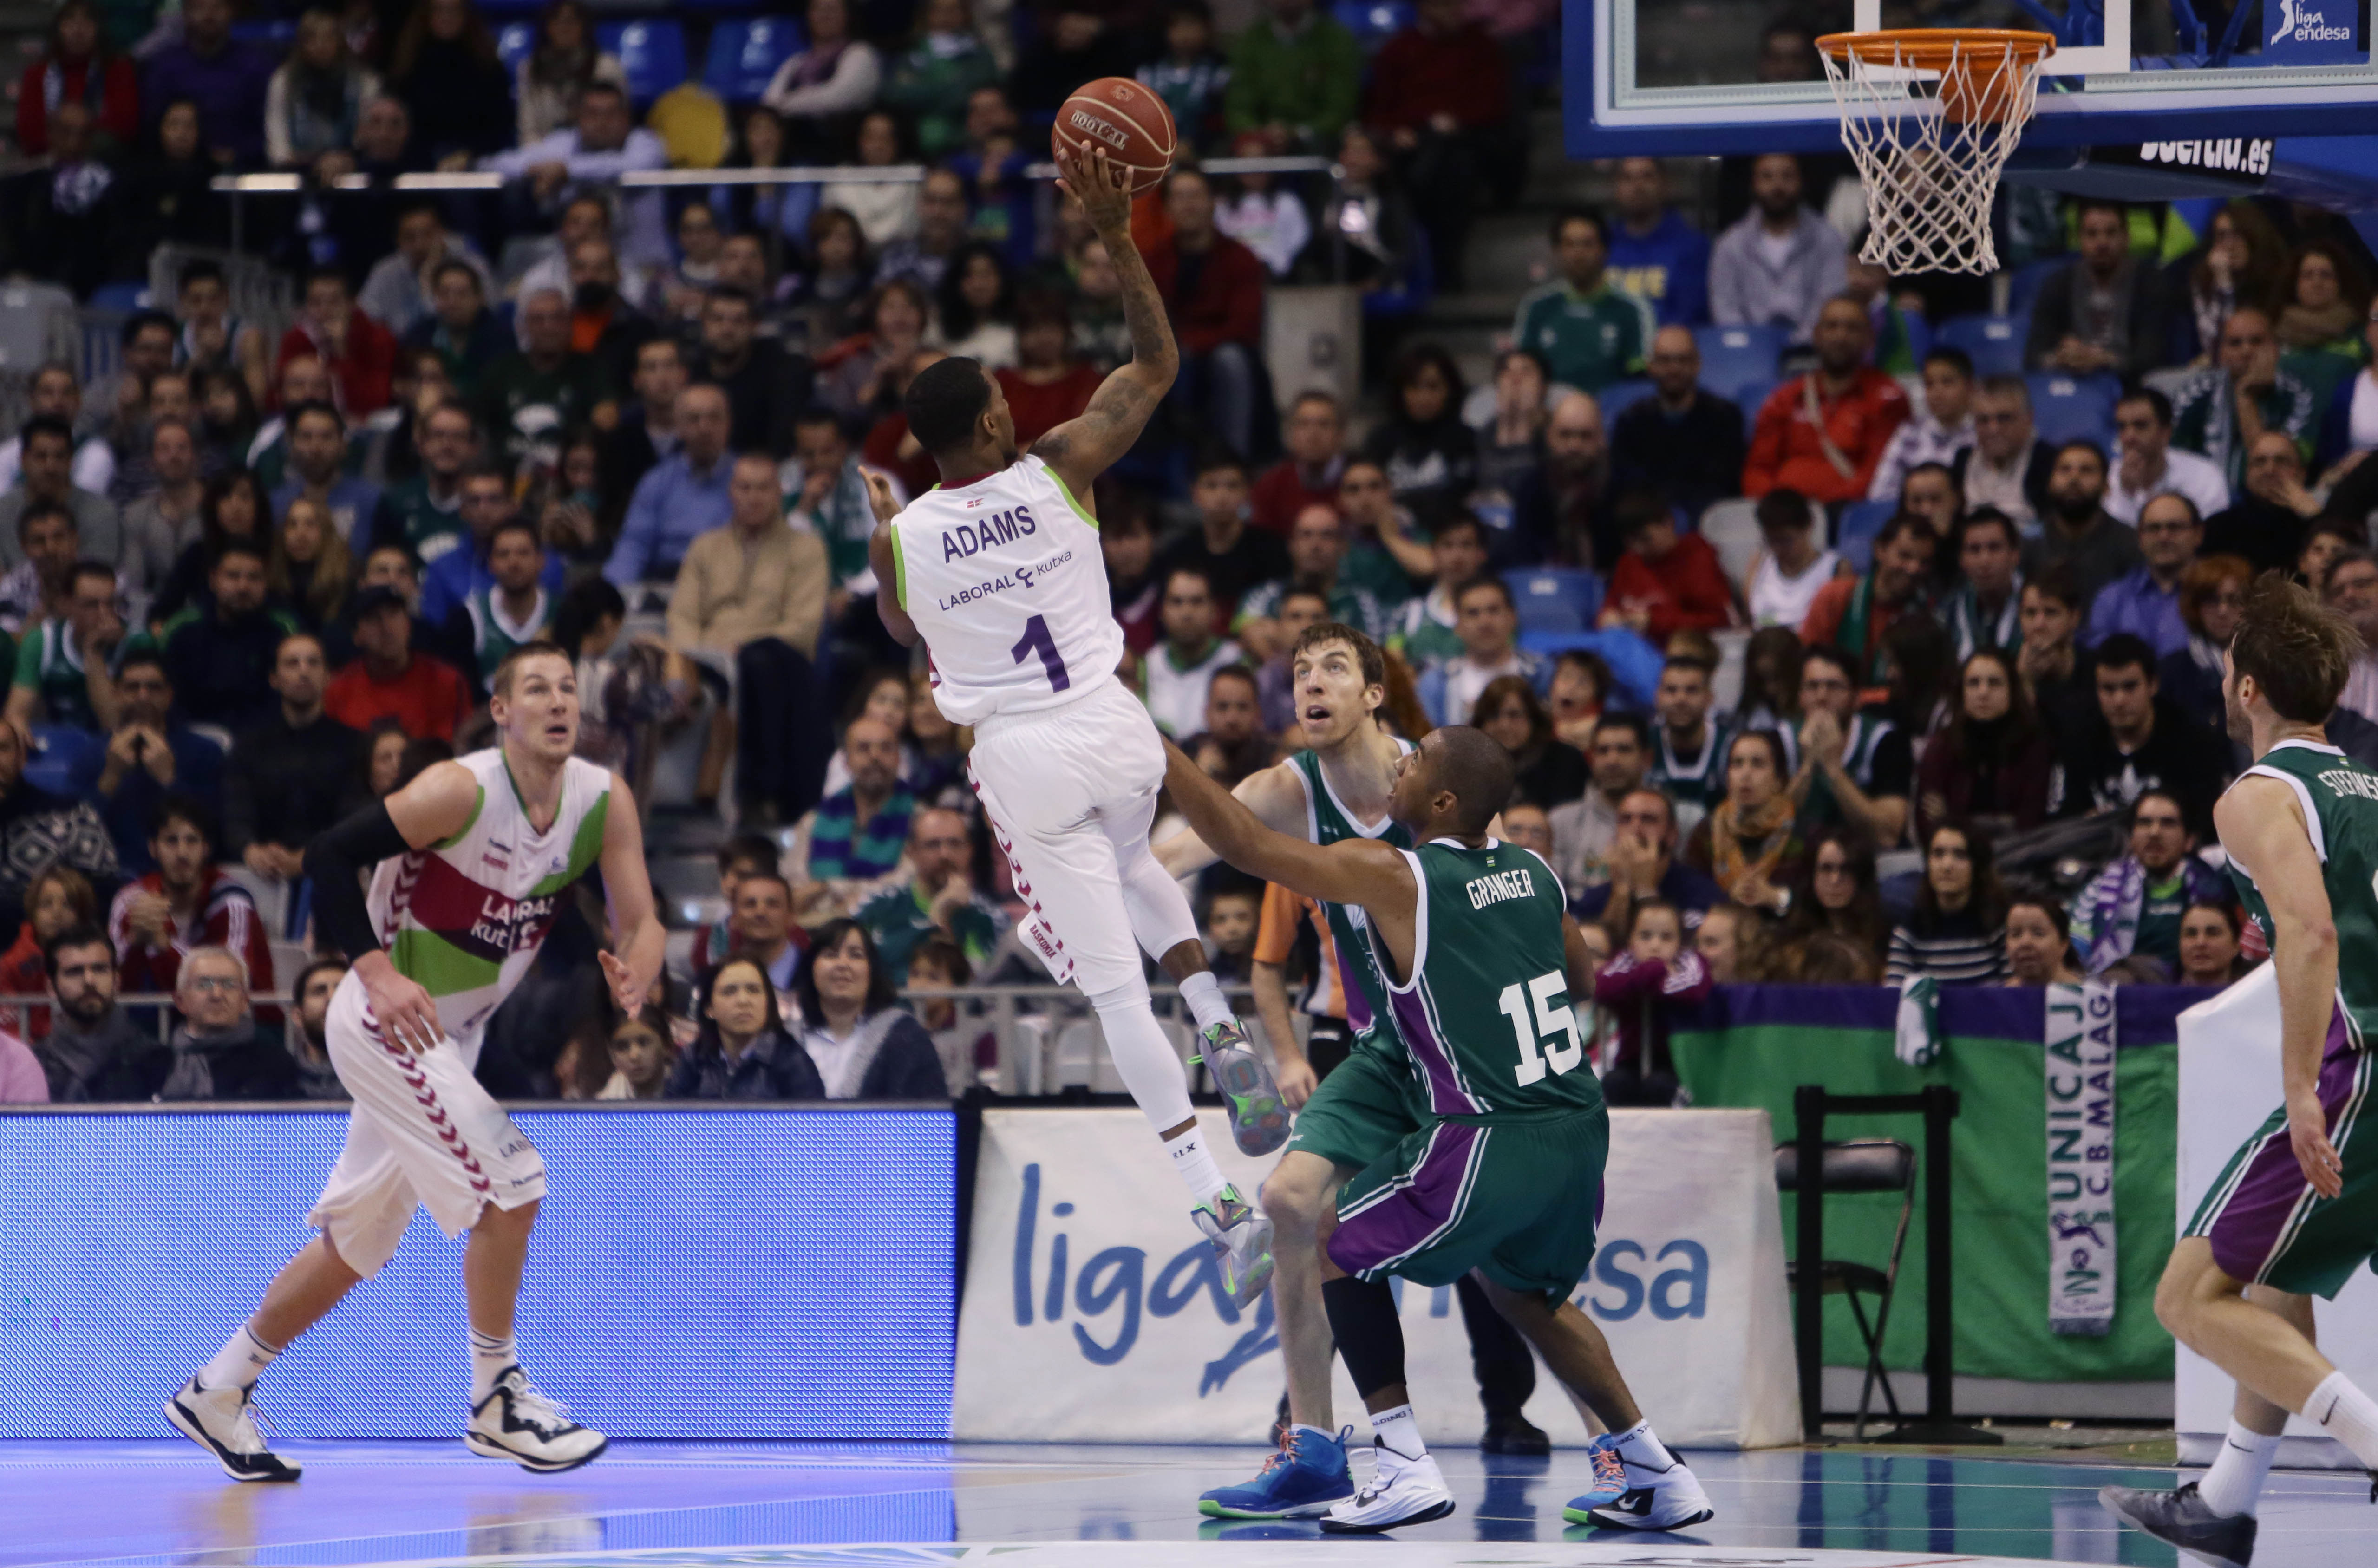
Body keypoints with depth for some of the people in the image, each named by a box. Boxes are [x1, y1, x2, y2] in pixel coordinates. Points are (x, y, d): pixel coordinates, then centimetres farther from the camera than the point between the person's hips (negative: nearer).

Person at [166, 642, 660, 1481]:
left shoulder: (604, 802, -4)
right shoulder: (460, 791, -22)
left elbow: (638, 921, -7)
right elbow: (328, 856, -19)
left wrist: (636, 970, -31)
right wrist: (378, 971, -29)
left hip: (449, 1034, 8)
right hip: (387, 1020, -8)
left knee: (358, 1238, 14)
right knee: (510, 1183, -16)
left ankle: (218, 1391, 25)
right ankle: (496, 1403, -3)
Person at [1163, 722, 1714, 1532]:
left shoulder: (1395, 878, -11)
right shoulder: (1533, 872, 8)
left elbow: (1244, 843, -7)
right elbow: (1583, 978, 25)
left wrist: (1151, 748, 1)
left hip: (1492, 1145, -7)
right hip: (1579, 1131, 7)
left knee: (1336, 1248, 9)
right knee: (1522, 1291, 30)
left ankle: (1404, 1466, 1)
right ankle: (1654, 1473, 30)